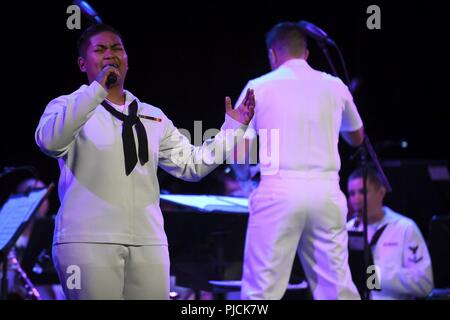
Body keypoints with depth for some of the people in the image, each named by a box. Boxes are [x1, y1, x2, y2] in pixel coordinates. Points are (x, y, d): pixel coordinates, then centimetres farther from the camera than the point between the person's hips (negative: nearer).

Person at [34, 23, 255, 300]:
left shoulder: (152, 116, 19)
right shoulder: (68, 107, 4)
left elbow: (192, 164, 17)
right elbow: (49, 141, -18)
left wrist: (232, 129, 9)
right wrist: (97, 90, -20)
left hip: (148, 243, 5)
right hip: (88, 242, -4)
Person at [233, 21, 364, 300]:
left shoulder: (259, 87, 2)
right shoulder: (334, 87, 10)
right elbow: (357, 138, 26)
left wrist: (243, 172, 23)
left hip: (278, 192, -2)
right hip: (326, 192, 3)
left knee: (262, 288, -1)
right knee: (337, 286, 6)